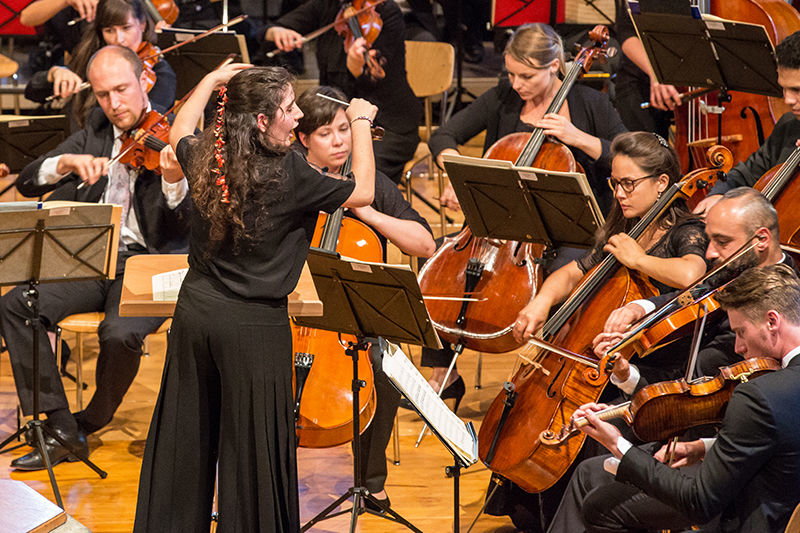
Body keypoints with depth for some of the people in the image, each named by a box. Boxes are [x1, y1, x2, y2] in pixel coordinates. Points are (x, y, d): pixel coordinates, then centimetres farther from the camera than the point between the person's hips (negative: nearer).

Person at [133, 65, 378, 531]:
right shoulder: (288, 173, -17)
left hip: (195, 313, 6)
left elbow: (180, 134, 24)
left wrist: (211, 81, 28)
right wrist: (361, 122, 5)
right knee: (251, 450, 4)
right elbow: (362, 193, -6)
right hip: (254, 326, -6)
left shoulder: (205, 159, 0)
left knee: (186, 439, 16)